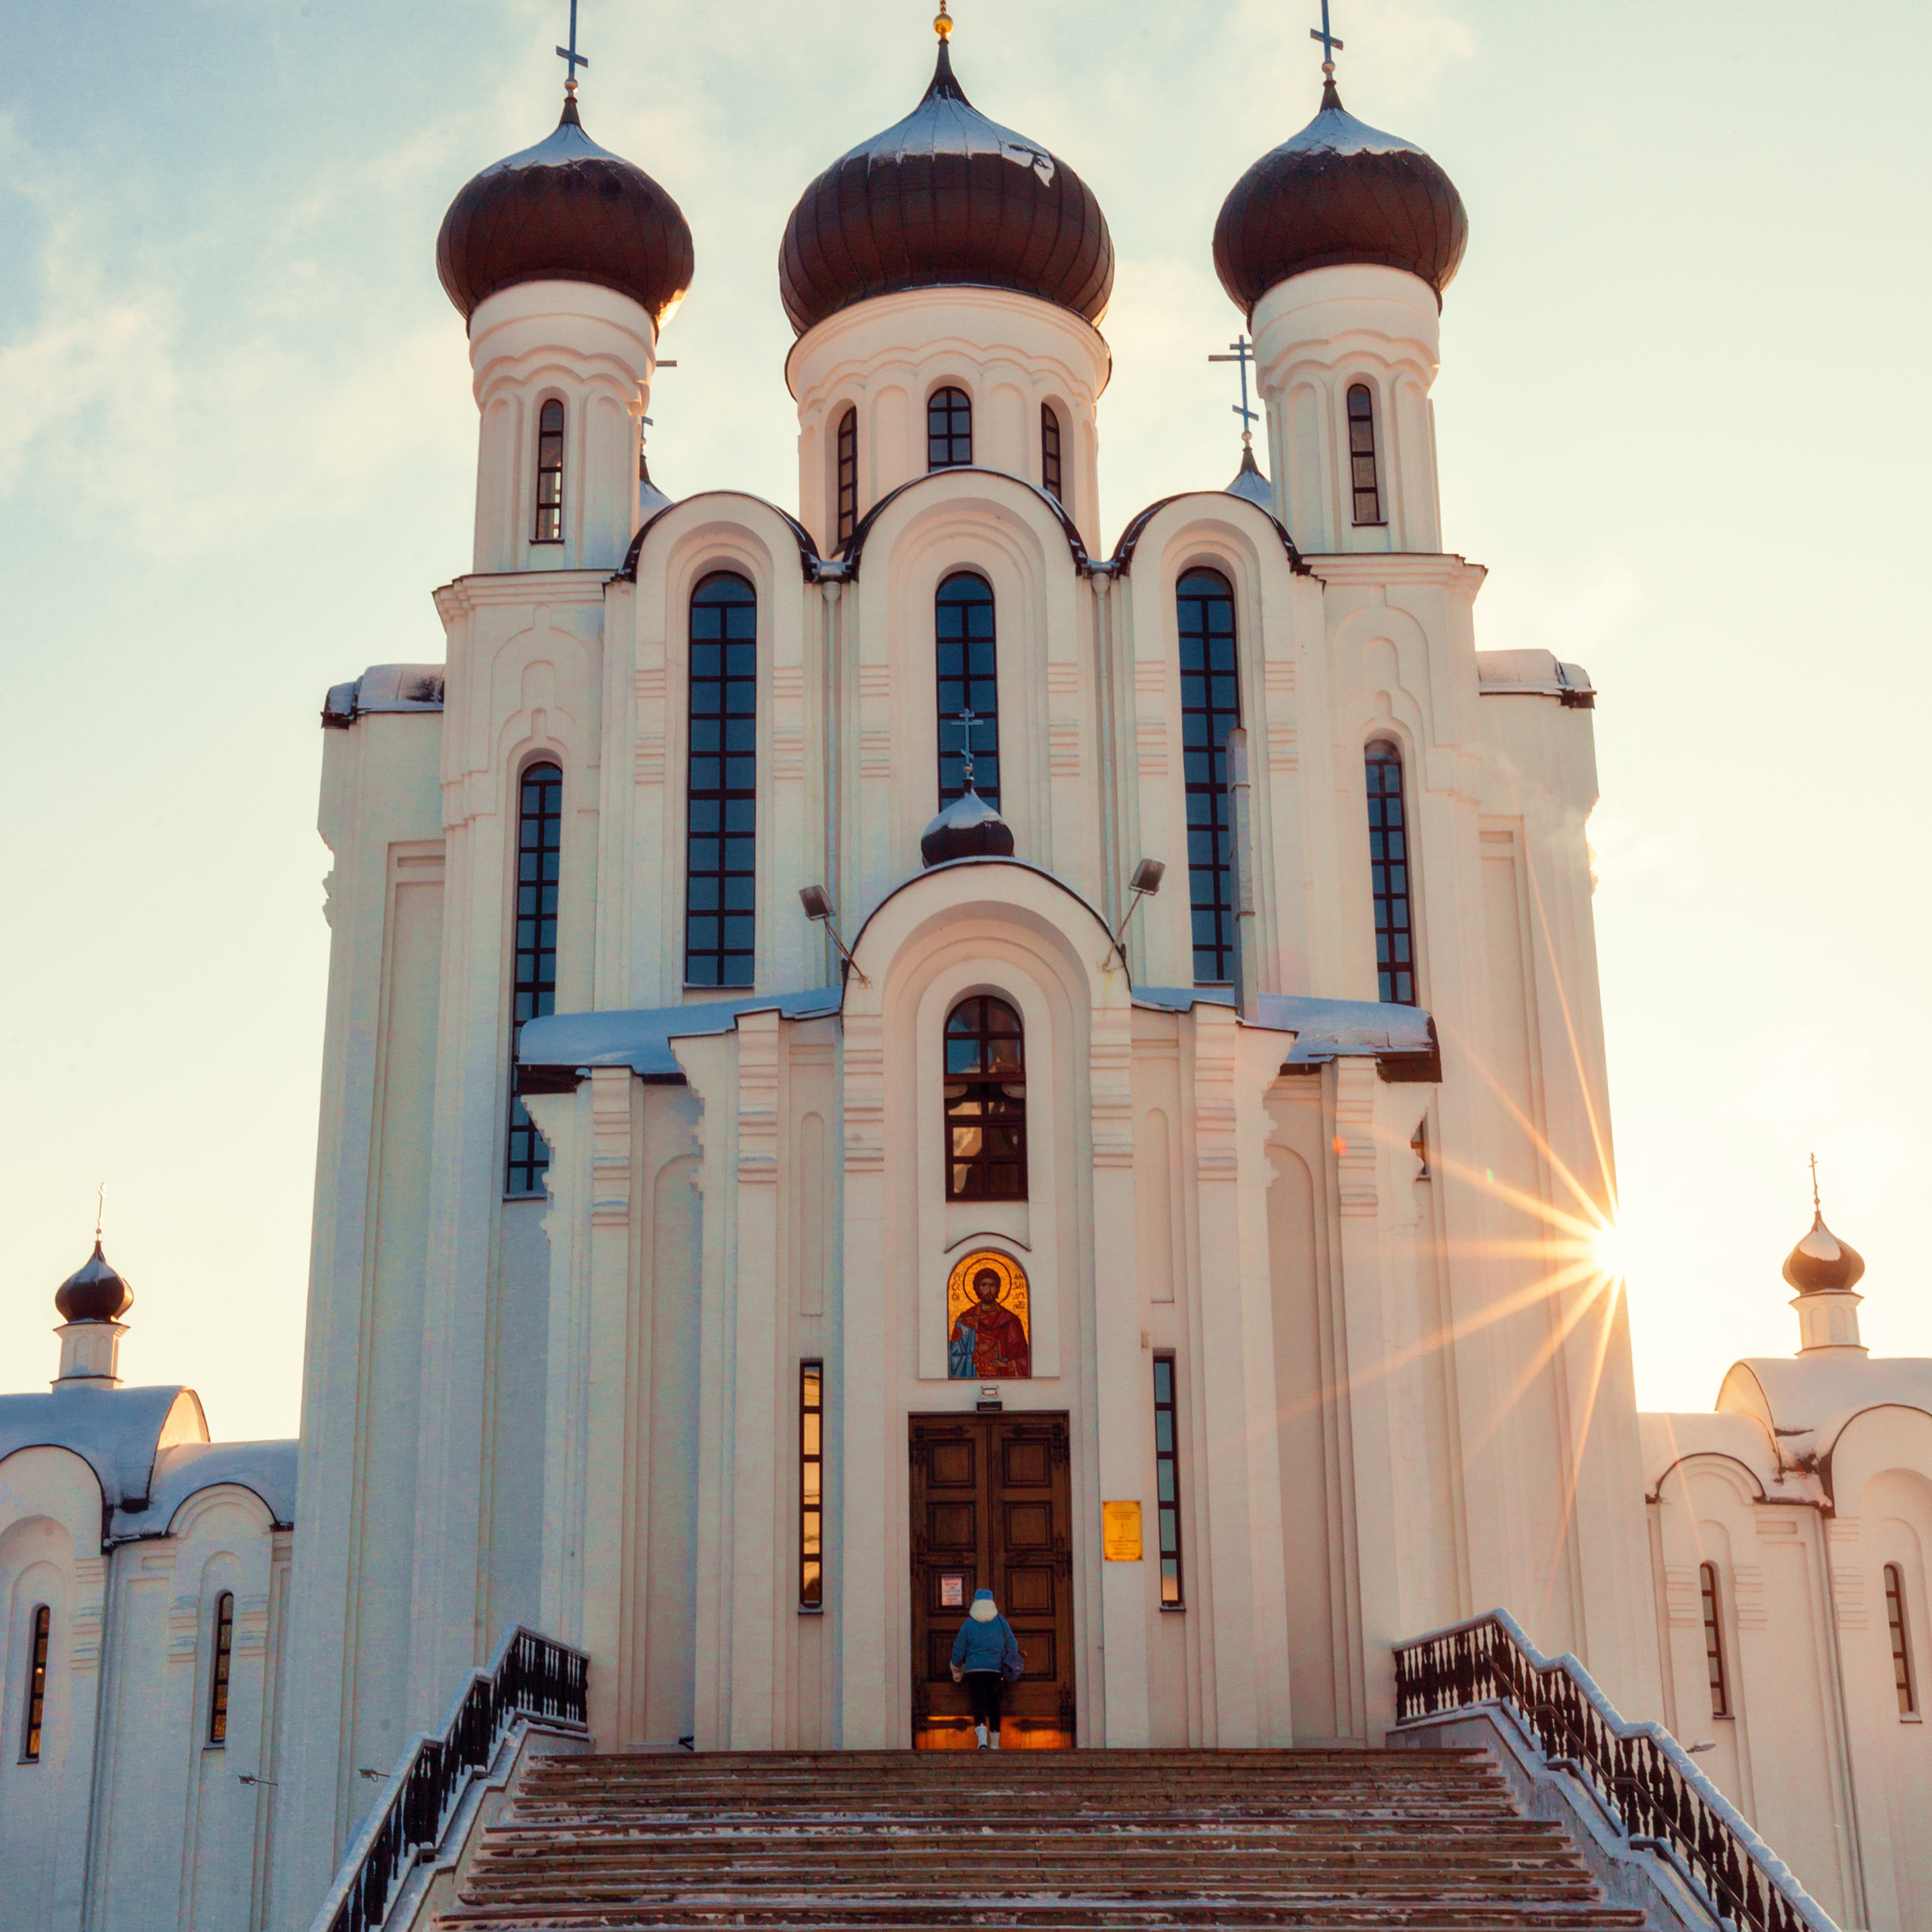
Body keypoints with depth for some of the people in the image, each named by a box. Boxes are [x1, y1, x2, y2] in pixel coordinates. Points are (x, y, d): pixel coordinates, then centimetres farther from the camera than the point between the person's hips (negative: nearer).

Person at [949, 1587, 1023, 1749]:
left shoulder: (968, 1623, -2)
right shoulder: (1001, 1622, 2)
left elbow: (959, 1649, 3)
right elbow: (1013, 1646, 8)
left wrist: (956, 1670, 18)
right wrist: (1011, 1663, 25)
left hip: (974, 1669, -2)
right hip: (996, 1669, 2)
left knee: (979, 1705, -3)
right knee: (994, 1706, 13)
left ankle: (982, 1740, -25)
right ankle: (995, 1744, 19)